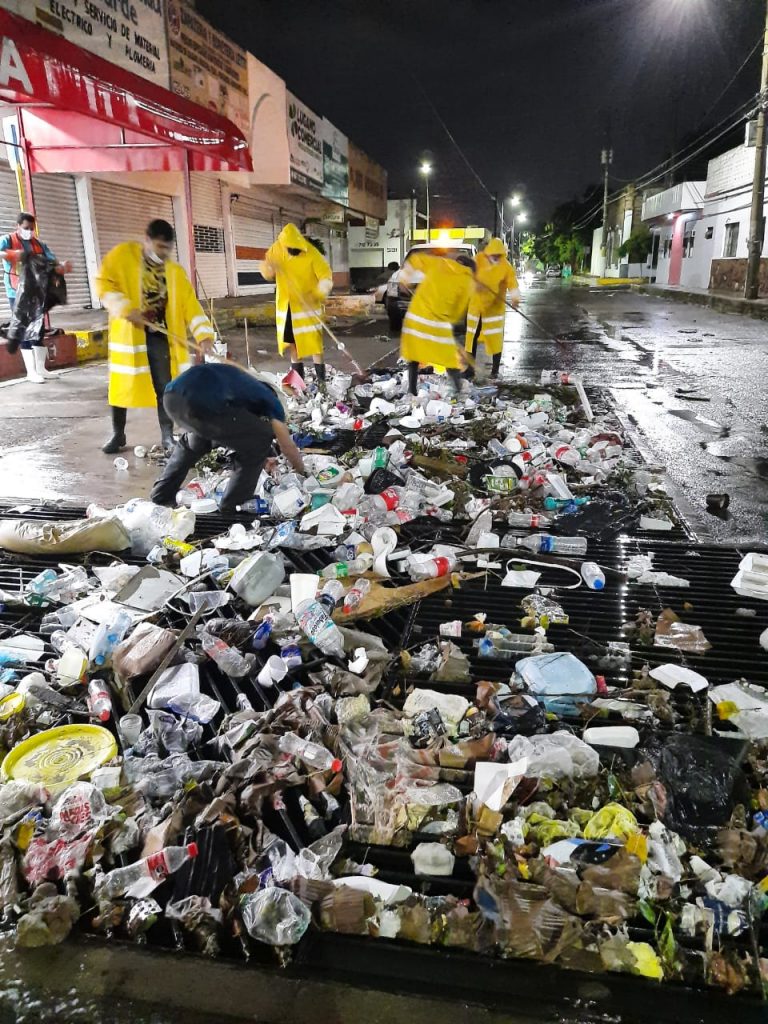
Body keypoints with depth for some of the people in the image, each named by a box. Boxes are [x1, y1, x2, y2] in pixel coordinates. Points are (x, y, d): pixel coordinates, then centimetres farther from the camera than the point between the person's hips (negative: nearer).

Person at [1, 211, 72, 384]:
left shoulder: (39, 244, 10)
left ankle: (40, 368, 15)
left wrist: (62, 266, -23)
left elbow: (52, 261, 0)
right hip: (17, 293, -4)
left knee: (39, 328, 8)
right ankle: (31, 371, 0)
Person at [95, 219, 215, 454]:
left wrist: (203, 333, -13)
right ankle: (118, 435, 17)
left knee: (165, 387, 1)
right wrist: (126, 308, -21)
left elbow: (190, 303, 0)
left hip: (161, 335, 2)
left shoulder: (176, 272, 6)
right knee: (122, 385, 4)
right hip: (129, 334, -2)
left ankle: (167, 435, 11)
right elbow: (104, 283, -7)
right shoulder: (122, 254, -2)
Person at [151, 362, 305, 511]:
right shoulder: (270, 401, 23)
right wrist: (302, 472, 46)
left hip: (171, 396, 8)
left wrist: (262, 460, 64)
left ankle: (162, 496, 36)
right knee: (260, 440, 15)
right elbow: (288, 446, 27)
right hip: (202, 403, -8)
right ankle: (230, 508, 17)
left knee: (193, 440, 40)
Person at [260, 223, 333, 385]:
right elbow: (267, 273, 6)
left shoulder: (312, 254, -18)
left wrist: (317, 295, -35)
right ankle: (298, 377, 25)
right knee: (291, 341, 12)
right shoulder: (277, 249, -3)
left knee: (312, 341, -10)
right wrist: (268, 268, -19)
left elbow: (326, 278, -18)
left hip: (307, 306, -5)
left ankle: (321, 379, -4)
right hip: (285, 304, 5)